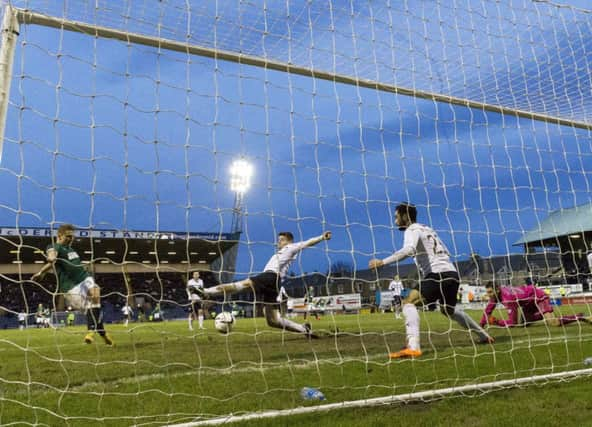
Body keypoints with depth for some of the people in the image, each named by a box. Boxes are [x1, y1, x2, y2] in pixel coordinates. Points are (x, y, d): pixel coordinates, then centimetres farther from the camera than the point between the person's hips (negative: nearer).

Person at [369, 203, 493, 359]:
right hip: (452, 273, 9)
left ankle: (413, 347, -31)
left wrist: (383, 261, -28)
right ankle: (484, 336, 43)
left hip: (439, 274, -9)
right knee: (448, 309, 31)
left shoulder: (412, 230, -2)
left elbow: (408, 250, -25)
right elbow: (446, 253, 28)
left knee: (409, 301, -15)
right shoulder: (428, 230, 25)